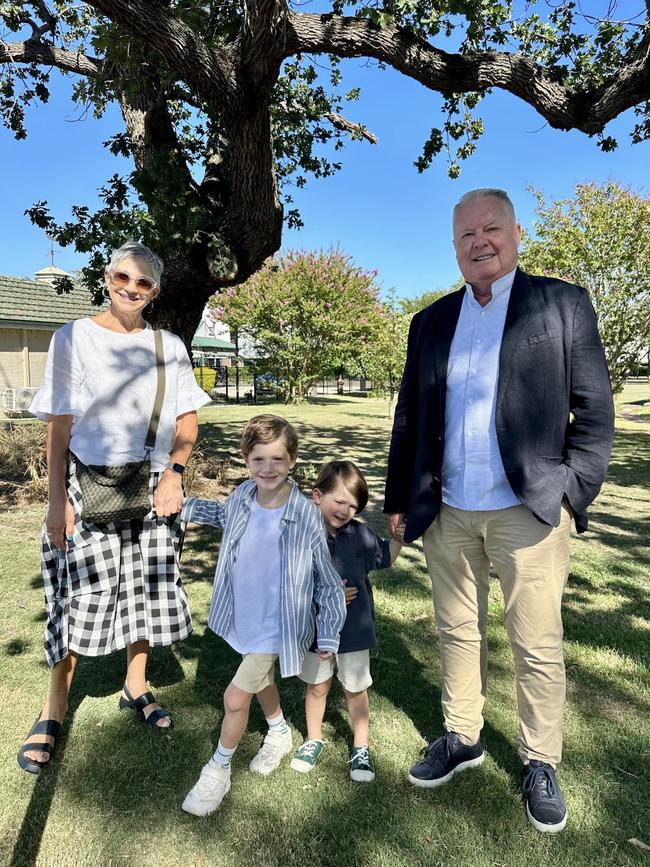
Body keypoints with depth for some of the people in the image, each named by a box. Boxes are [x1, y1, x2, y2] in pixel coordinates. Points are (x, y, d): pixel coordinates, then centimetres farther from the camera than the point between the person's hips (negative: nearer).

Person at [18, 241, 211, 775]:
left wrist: (174, 473, -6)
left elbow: (187, 419, 9)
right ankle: (54, 711, 18)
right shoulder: (74, 339, -1)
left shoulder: (170, 346, 6)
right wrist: (57, 500, -9)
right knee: (82, 594, -1)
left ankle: (136, 686, 31)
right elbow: (59, 427, -4)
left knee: (147, 588, 10)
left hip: (153, 487, 3)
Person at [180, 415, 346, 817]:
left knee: (235, 698, 1)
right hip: (245, 619, 6)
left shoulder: (307, 516, -27)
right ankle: (280, 733, 57)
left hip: (278, 628, -6)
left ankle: (218, 771, 30)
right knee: (261, 680, 27)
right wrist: (185, 507, 2)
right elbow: (222, 514, 14)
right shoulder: (242, 496, -13)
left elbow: (328, 580, -16)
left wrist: (329, 635, -10)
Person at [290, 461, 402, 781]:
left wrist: (399, 534, -8)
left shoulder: (359, 533, -9)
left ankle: (360, 748, 37)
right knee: (317, 686, 21)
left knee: (355, 689, 17)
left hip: (354, 628, 1)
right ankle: (314, 740, 44)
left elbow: (386, 557, 8)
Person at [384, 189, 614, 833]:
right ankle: (461, 738, 35)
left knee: (537, 646, 7)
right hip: (447, 512, 4)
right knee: (457, 633, 16)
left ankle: (540, 763, 28)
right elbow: (409, 418, 13)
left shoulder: (562, 304, 3)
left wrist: (573, 495, -7)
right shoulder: (431, 322, 12)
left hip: (528, 509, -3)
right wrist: (399, 499, 12)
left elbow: (594, 410, 0)